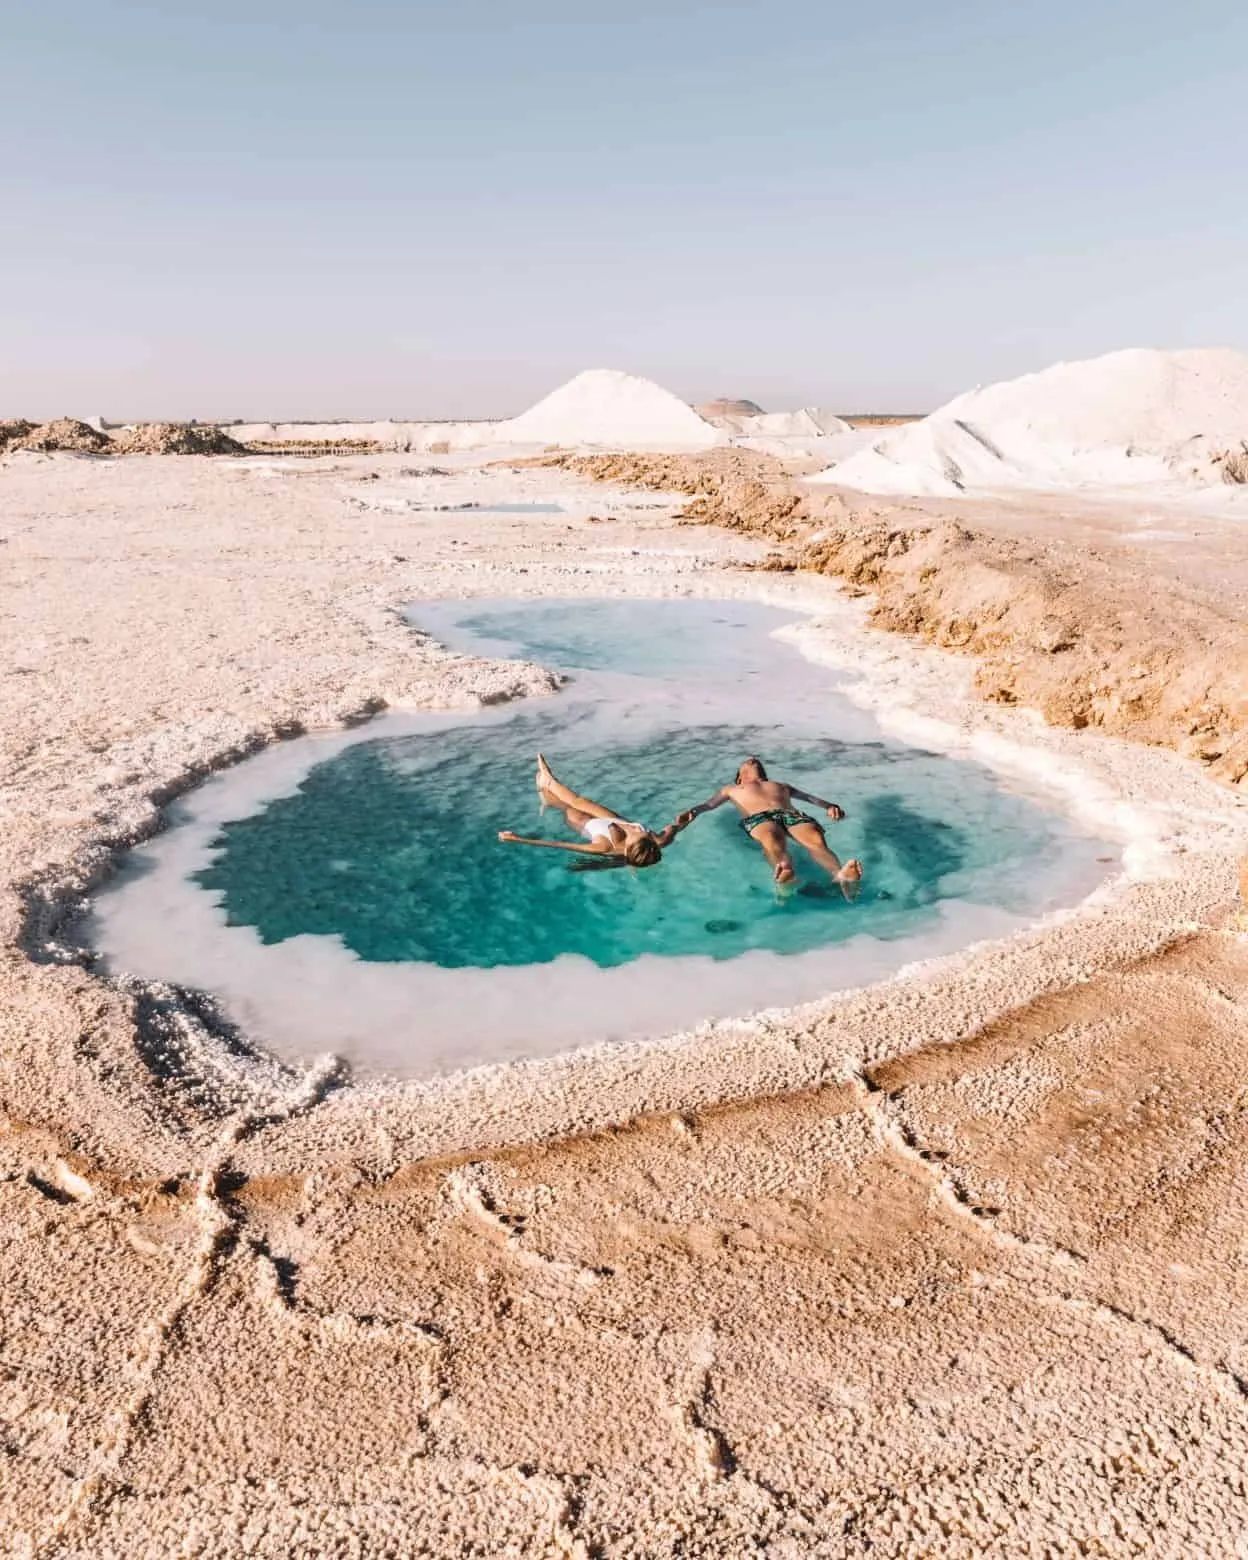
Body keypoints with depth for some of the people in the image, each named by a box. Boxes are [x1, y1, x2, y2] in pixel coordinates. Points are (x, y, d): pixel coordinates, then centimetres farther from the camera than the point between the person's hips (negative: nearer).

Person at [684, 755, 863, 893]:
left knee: (816, 840, -35)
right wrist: (692, 812, 3)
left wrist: (829, 806, 10)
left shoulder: (781, 785, 45)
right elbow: (709, 805, 26)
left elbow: (810, 797, 32)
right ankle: (786, 875, -73)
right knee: (771, 841, -42)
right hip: (759, 817, -2)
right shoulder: (731, 789, 41)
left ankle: (840, 875, -64)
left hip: (792, 814, 2)